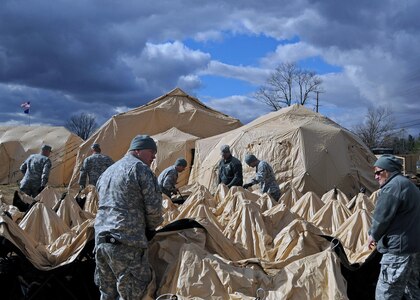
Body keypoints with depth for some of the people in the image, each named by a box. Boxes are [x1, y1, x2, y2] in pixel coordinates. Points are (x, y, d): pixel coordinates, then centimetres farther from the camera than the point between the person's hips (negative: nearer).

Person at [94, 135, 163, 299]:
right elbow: (154, 208, -8)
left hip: (100, 239, 8)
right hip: (127, 243, -8)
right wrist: (150, 228, 12)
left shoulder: (107, 172, 22)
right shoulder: (141, 169, -5)